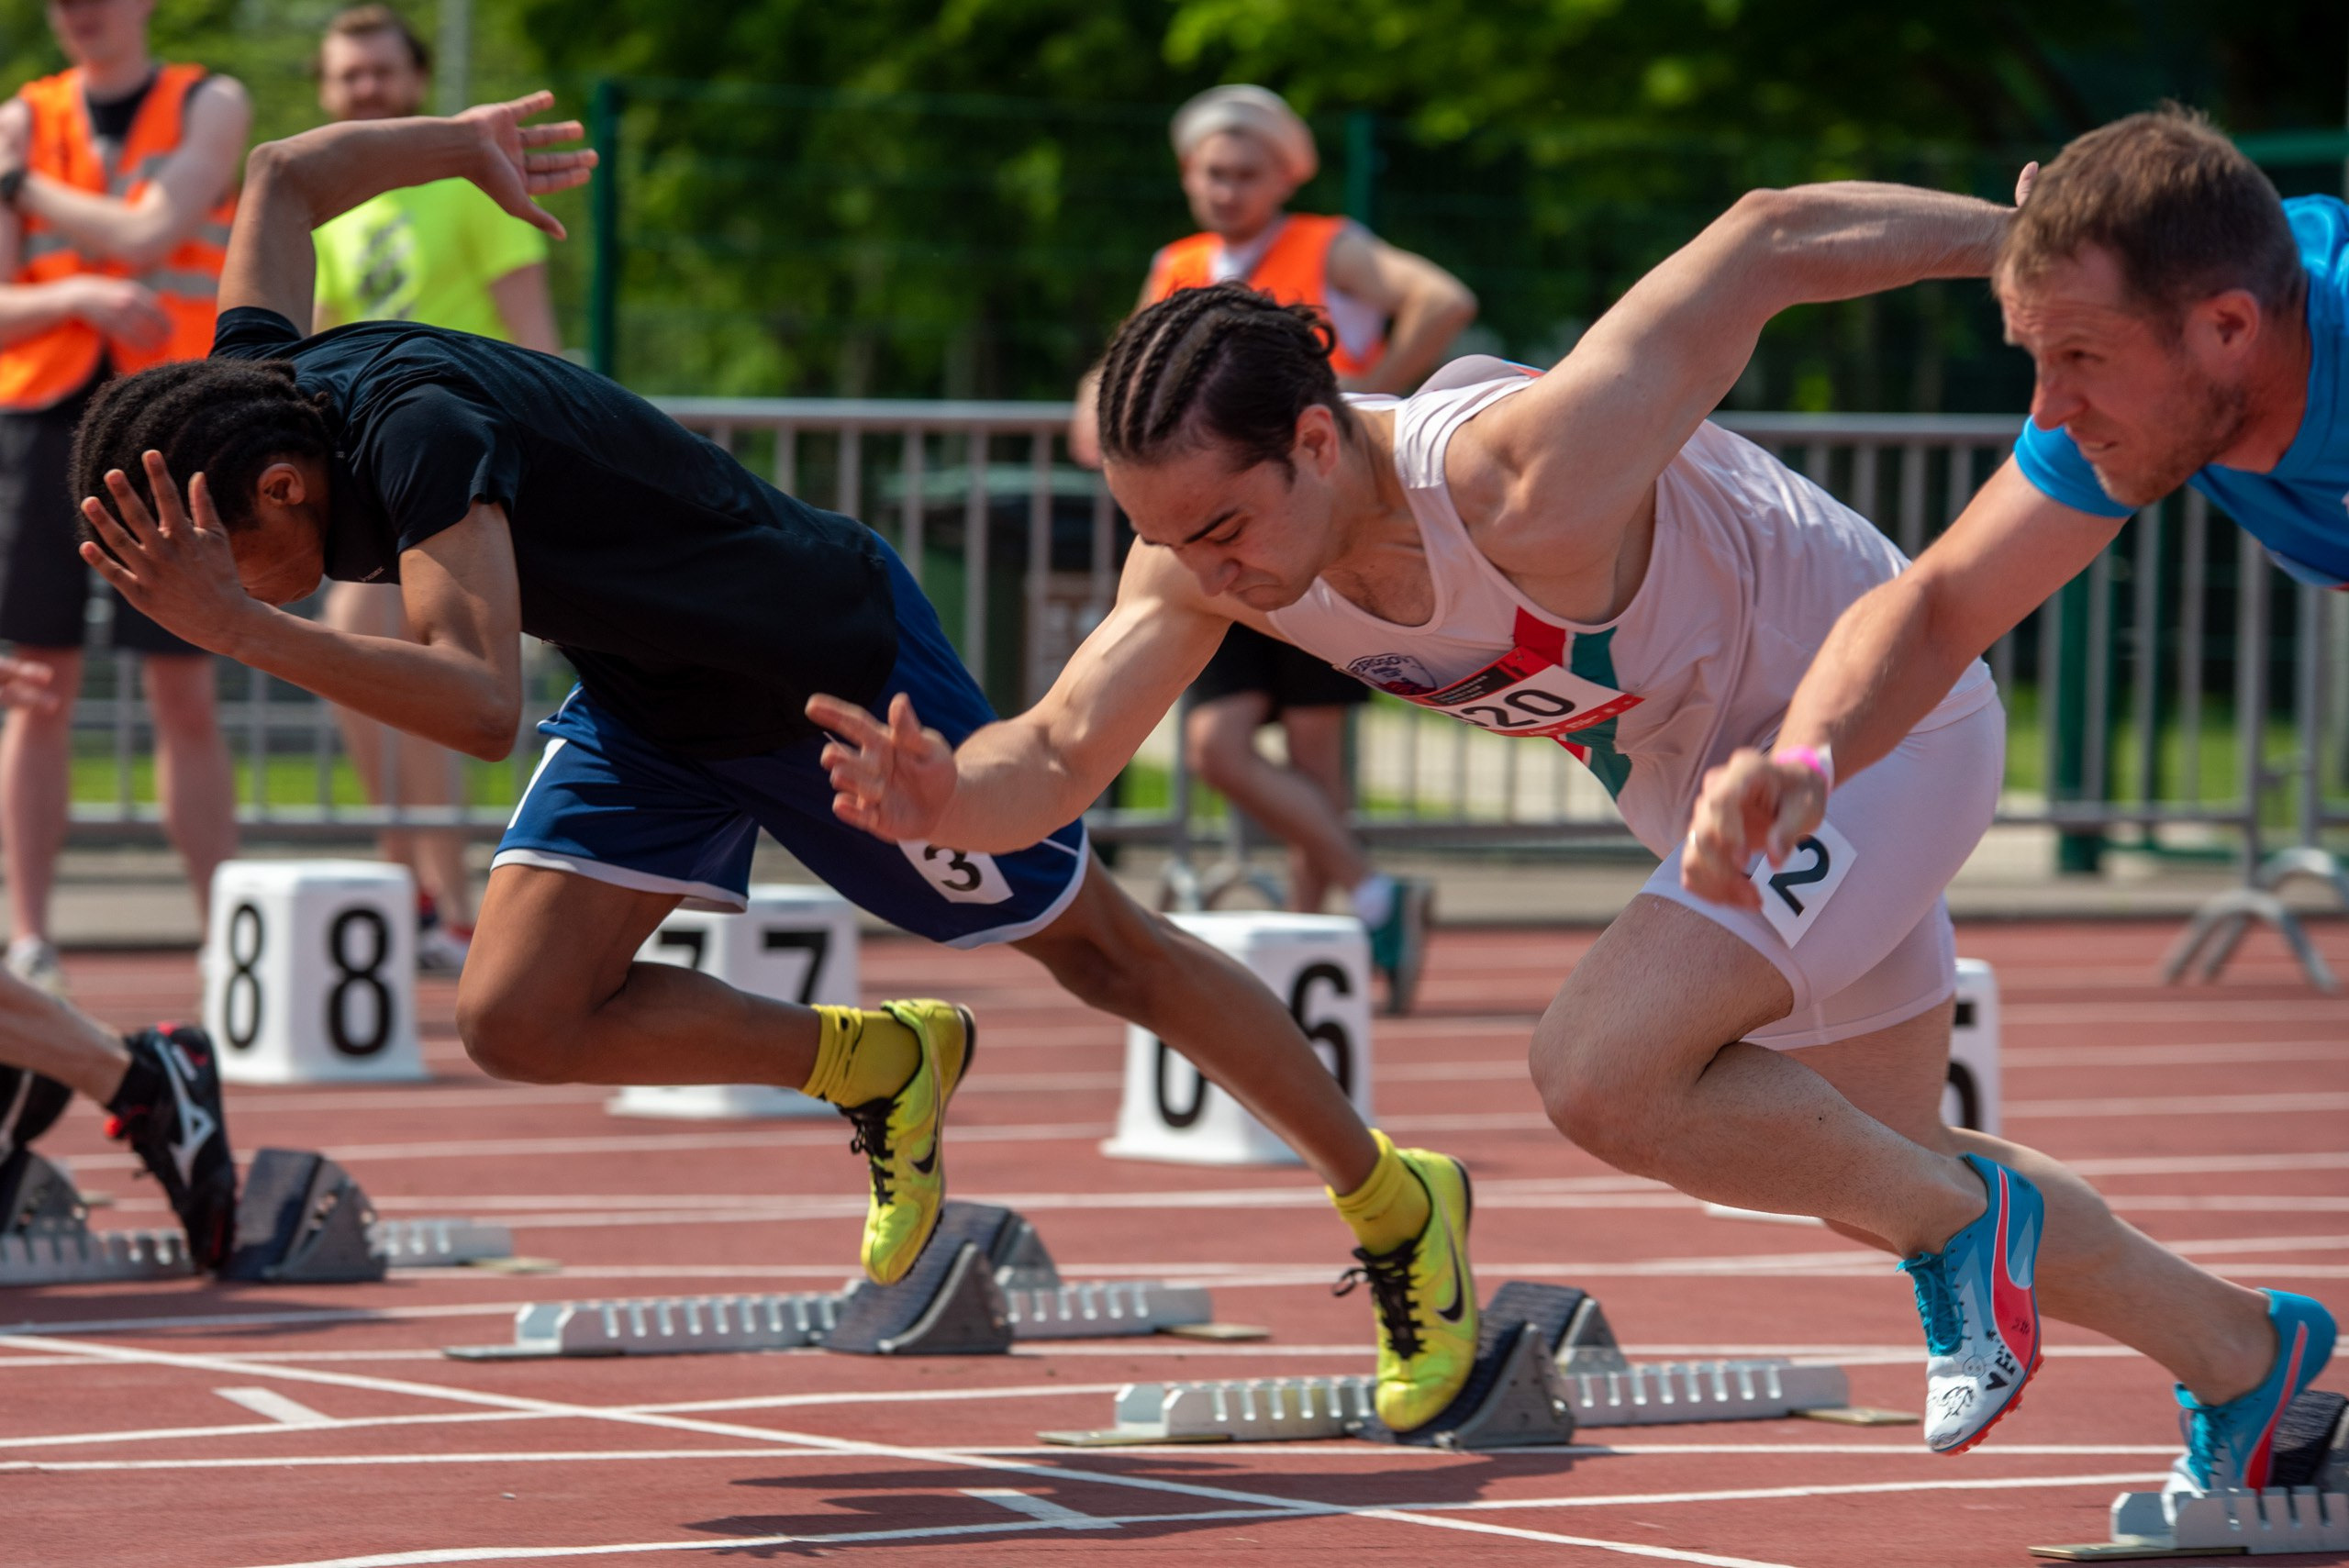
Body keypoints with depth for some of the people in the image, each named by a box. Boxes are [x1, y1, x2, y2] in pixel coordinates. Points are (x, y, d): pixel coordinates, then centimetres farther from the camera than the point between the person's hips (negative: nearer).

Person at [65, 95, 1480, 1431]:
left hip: (840, 660, -8)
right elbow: (286, 177, 7)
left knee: (1103, 952, 7)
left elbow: (484, 706, -49)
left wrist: (242, 629, -55)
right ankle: (875, 1065, 14)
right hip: (649, 705, 8)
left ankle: (1398, 1206, 27)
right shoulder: (252, 390, -12)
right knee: (518, 1017, -8)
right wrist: (463, 145, 20)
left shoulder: (415, 428, -36)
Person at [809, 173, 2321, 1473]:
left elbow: (1769, 242, -33)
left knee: (1601, 1072, -26)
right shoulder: (1209, 535, -17)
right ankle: (2245, 1353, 42)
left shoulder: (1524, 480, -39)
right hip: (1714, 772, 9)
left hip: (1881, 720, -9)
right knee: (1875, 1168, 21)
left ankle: (1959, 1227, -2)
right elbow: (1059, 756, -13)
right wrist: (948, 797, -36)